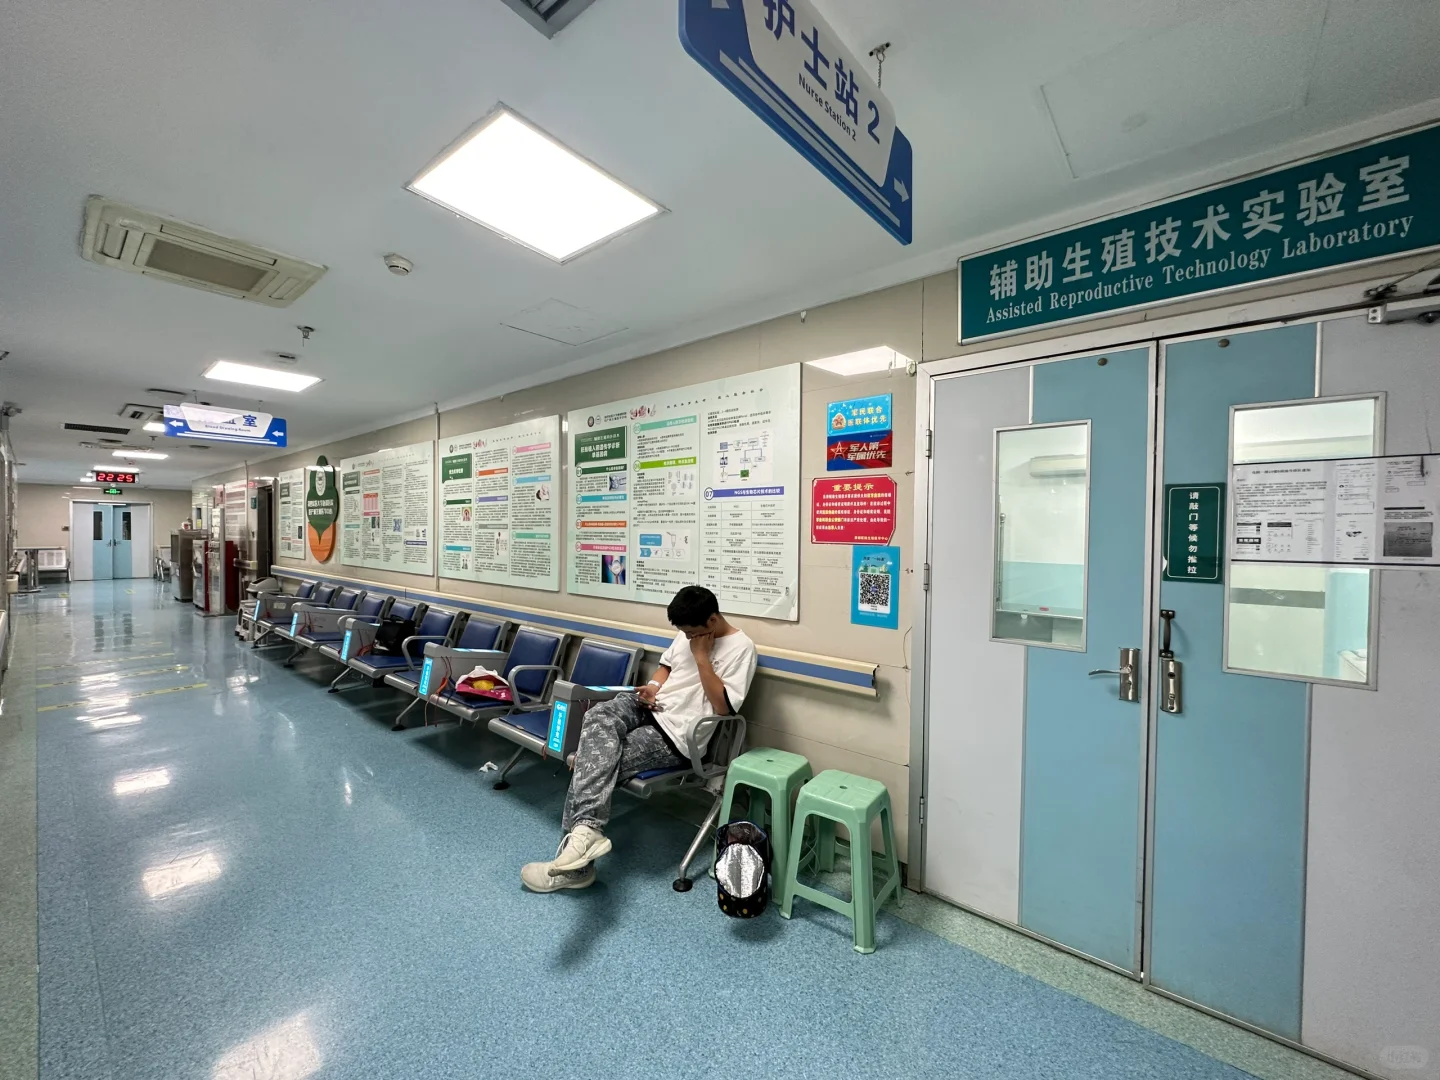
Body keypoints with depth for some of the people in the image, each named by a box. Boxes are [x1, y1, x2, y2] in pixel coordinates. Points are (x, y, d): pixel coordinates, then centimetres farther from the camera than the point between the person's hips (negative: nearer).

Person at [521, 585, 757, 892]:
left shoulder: (741, 648, -13)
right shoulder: (689, 633, 9)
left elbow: (723, 707, -19)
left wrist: (702, 657, -21)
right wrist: (652, 686, 0)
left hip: (677, 734, -7)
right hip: (651, 707, 7)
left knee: (593, 763, -17)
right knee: (599, 717, -26)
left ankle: (575, 860, -4)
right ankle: (587, 828, -35)